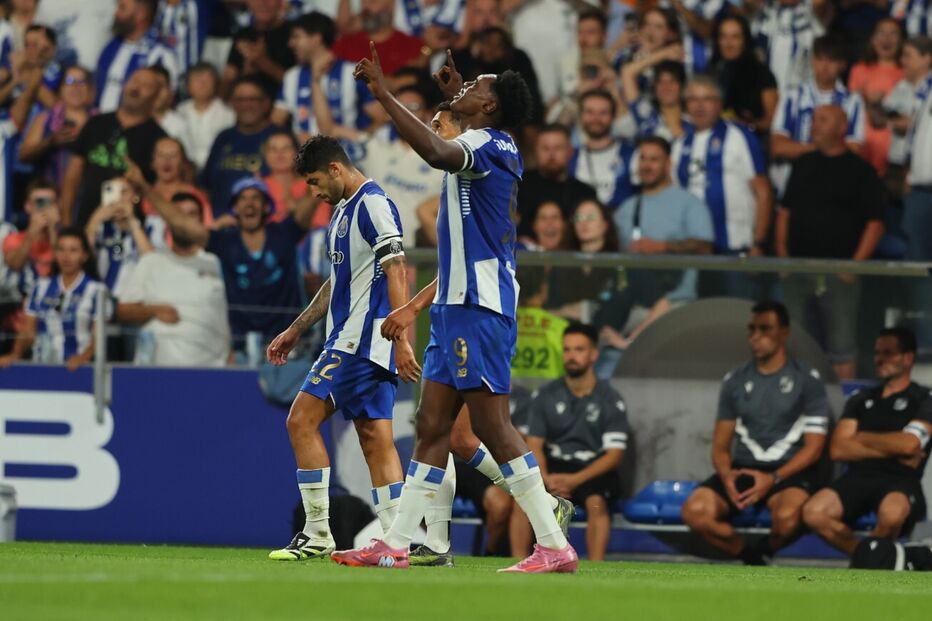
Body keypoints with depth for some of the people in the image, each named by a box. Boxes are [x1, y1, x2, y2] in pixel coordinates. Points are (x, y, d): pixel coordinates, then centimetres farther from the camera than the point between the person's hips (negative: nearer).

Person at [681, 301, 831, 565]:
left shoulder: (807, 379, 1)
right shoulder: (735, 380, 12)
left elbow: (813, 447, -3)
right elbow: (721, 446, 12)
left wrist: (773, 479, -18)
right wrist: (726, 476, -12)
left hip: (790, 471, -3)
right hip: (742, 469, 3)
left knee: (787, 516, -38)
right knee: (695, 511, -26)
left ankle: (765, 551, -1)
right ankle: (752, 558, 0)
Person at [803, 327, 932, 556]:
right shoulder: (861, 400, 19)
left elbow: (908, 444, -12)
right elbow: (838, 450, 7)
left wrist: (863, 438, 3)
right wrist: (891, 450, -3)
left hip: (900, 480, -4)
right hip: (859, 476, 4)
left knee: (891, 514, -41)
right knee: (814, 513, -26)